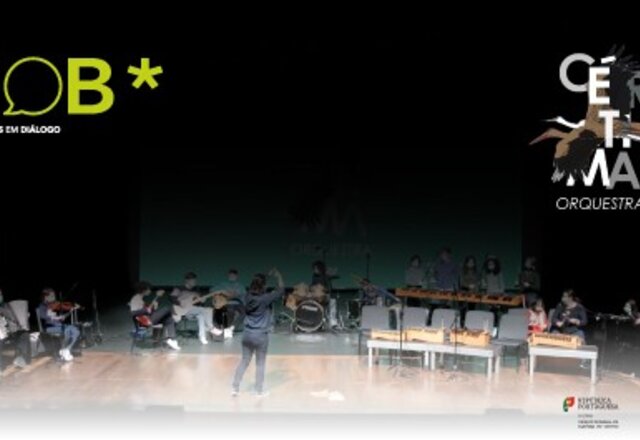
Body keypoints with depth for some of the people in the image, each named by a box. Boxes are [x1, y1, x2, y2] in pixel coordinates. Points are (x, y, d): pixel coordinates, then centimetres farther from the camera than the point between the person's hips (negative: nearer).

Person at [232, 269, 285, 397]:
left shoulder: (248, 297, -2)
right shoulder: (265, 298, -17)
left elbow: (253, 288, 20)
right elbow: (281, 289, -10)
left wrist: (266, 276, 15)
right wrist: (278, 276, 3)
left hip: (247, 333, 5)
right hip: (260, 335, -5)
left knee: (244, 361, 16)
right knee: (260, 363, 9)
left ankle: (235, 387, 16)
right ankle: (260, 390, 19)